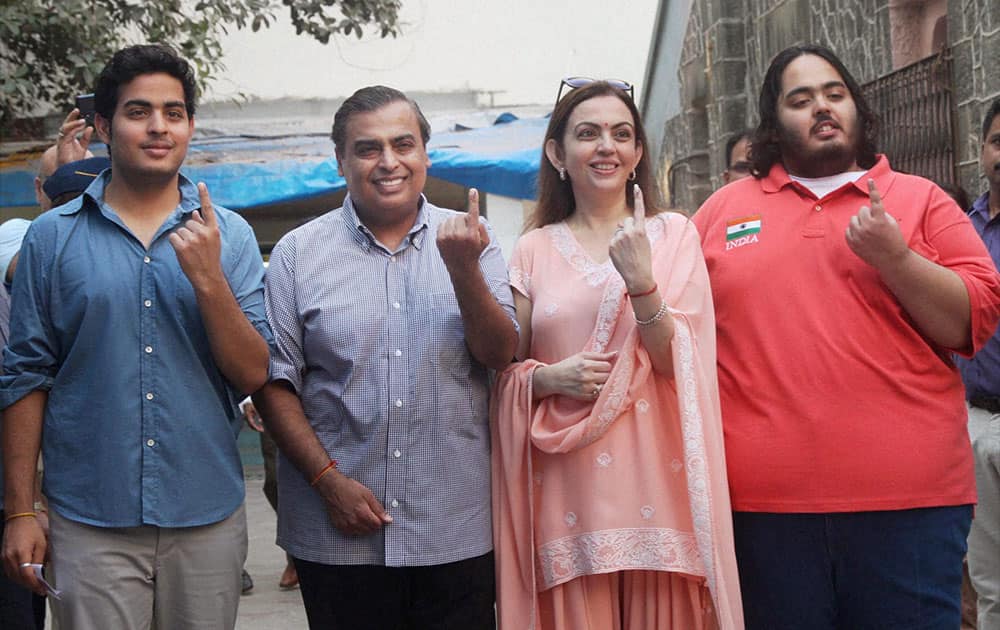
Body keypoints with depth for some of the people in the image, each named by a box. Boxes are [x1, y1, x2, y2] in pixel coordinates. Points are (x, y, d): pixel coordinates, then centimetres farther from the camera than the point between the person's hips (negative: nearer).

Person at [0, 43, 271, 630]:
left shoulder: (229, 235, 2)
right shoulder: (52, 237, 0)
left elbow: (254, 376, -3)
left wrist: (208, 278, -16)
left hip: (208, 517, 2)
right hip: (89, 522, -1)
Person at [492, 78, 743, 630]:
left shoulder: (672, 234, 5)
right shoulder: (534, 250, 6)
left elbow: (682, 363, -4)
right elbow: (506, 372, 10)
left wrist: (642, 282, -18)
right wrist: (550, 378, -10)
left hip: (656, 477, 0)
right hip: (569, 489, 1)